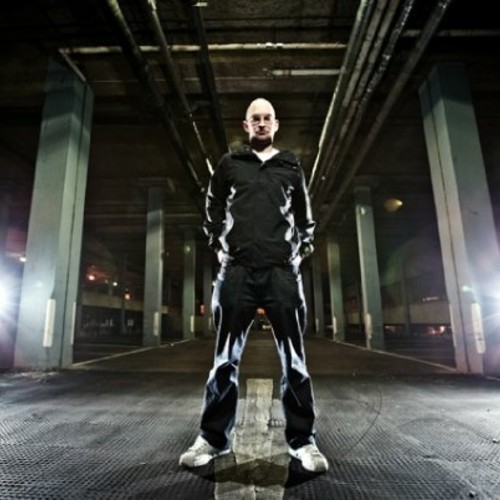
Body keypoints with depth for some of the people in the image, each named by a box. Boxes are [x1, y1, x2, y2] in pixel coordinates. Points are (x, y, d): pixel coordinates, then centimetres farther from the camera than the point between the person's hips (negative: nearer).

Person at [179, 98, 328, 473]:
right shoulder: (229, 164, 15)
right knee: (225, 358, 4)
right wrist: (221, 251, 6)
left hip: (282, 271, 1)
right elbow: (212, 211, 17)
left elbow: (306, 217, 18)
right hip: (238, 271, 0)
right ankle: (214, 438, 18)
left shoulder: (291, 167, 16)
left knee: (294, 358, 3)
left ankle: (302, 439, 16)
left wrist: (300, 253, 7)